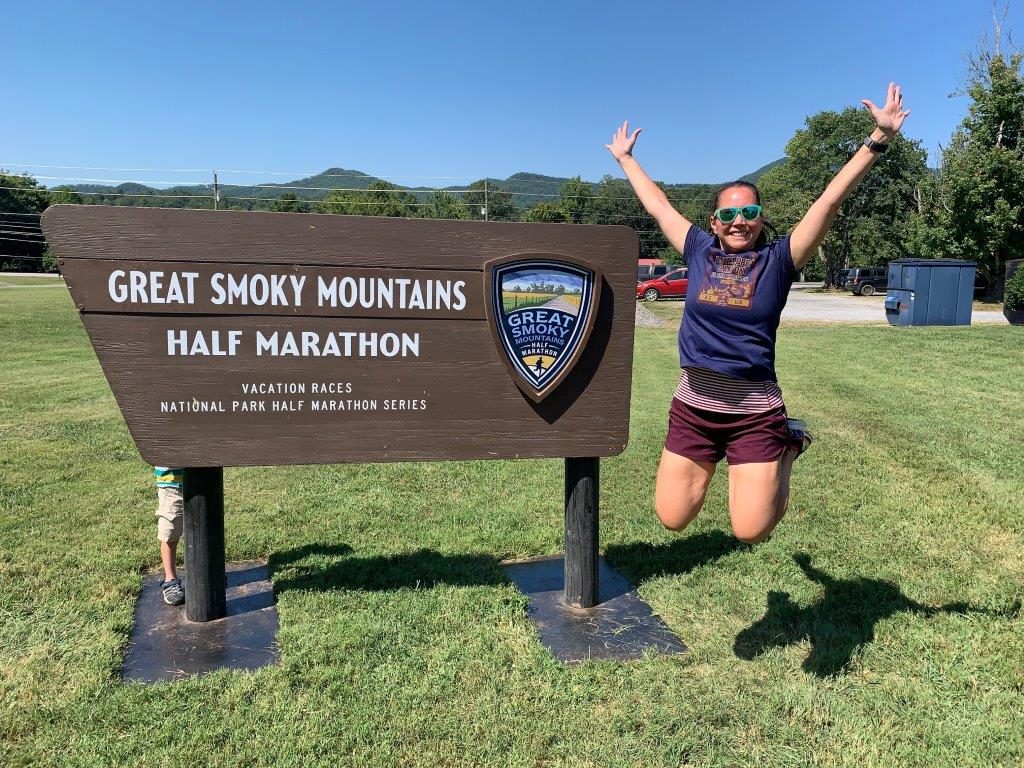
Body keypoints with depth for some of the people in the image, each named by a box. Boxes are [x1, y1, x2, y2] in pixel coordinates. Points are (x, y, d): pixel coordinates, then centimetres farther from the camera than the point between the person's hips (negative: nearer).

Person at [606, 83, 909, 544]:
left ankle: (787, 448, 24)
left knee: (751, 531, -4)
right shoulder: (699, 251, 5)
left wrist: (878, 140, -15)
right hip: (692, 407, 3)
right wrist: (625, 158, 25)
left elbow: (831, 200, -8)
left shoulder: (778, 260, -1)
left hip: (755, 411, -3)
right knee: (672, 520, 8)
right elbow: (657, 205, 15)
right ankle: (712, 462, 37)